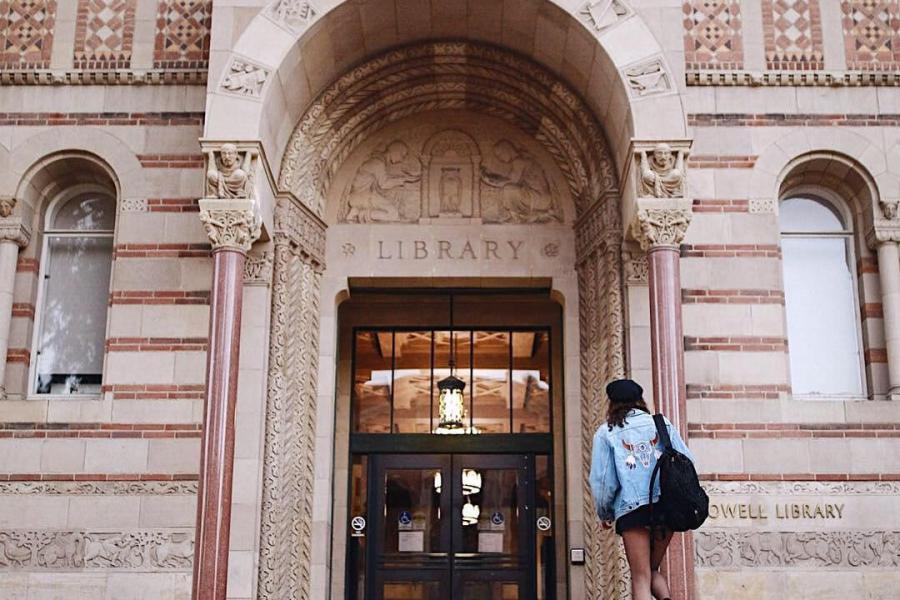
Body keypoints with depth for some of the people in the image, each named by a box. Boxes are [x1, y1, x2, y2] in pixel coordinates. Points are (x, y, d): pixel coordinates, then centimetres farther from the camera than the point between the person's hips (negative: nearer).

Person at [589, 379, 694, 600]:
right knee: (653, 570, 18)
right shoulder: (662, 424, 13)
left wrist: (605, 514, 16)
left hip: (632, 509, -3)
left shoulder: (606, 432, 7)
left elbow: (602, 478, 3)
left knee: (641, 578, 3)